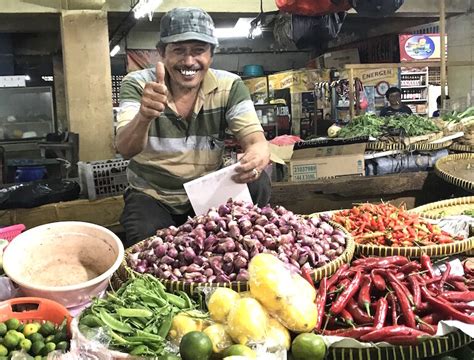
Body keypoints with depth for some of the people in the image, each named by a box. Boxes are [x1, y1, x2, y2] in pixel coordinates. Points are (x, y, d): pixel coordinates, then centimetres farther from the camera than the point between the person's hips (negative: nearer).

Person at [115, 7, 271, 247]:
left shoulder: (229, 87, -9)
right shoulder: (137, 85, -14)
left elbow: (255, 140, -19)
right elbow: (125, 150, -27)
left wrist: (257, 155, -46)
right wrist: (144, 117, -51)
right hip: (152, 196, -1)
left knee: (257, 185, -25)